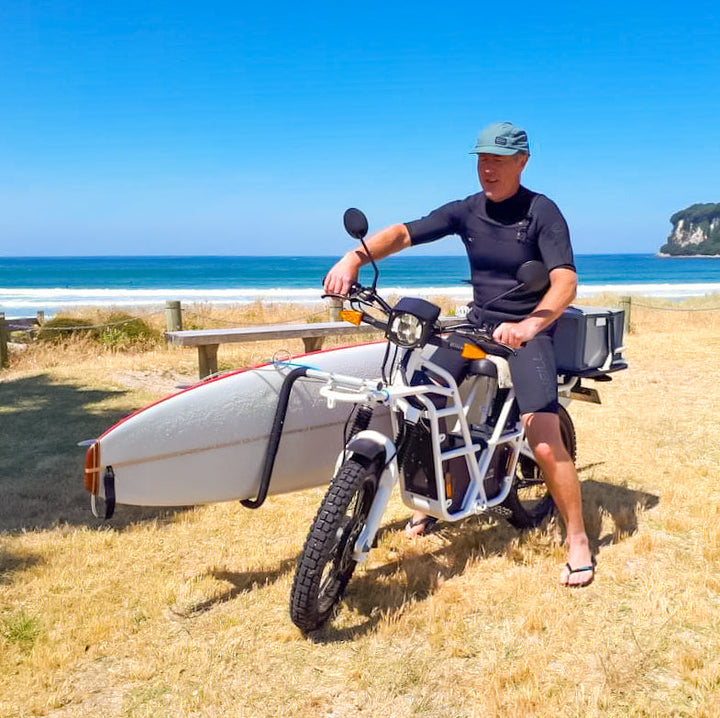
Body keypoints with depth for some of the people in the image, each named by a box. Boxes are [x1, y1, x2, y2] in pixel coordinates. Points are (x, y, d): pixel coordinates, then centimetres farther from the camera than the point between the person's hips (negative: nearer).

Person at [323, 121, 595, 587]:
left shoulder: (542, 212, -11)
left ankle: (578, 541, 1)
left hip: (529, 331, -5)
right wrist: (354, 258, -22)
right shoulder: (466, 211, 3)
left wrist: (527, 326, -41)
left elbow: (566, 282, -23)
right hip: (478, 323, 5)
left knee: (545, 444, -19)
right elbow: (403, 233, -4)